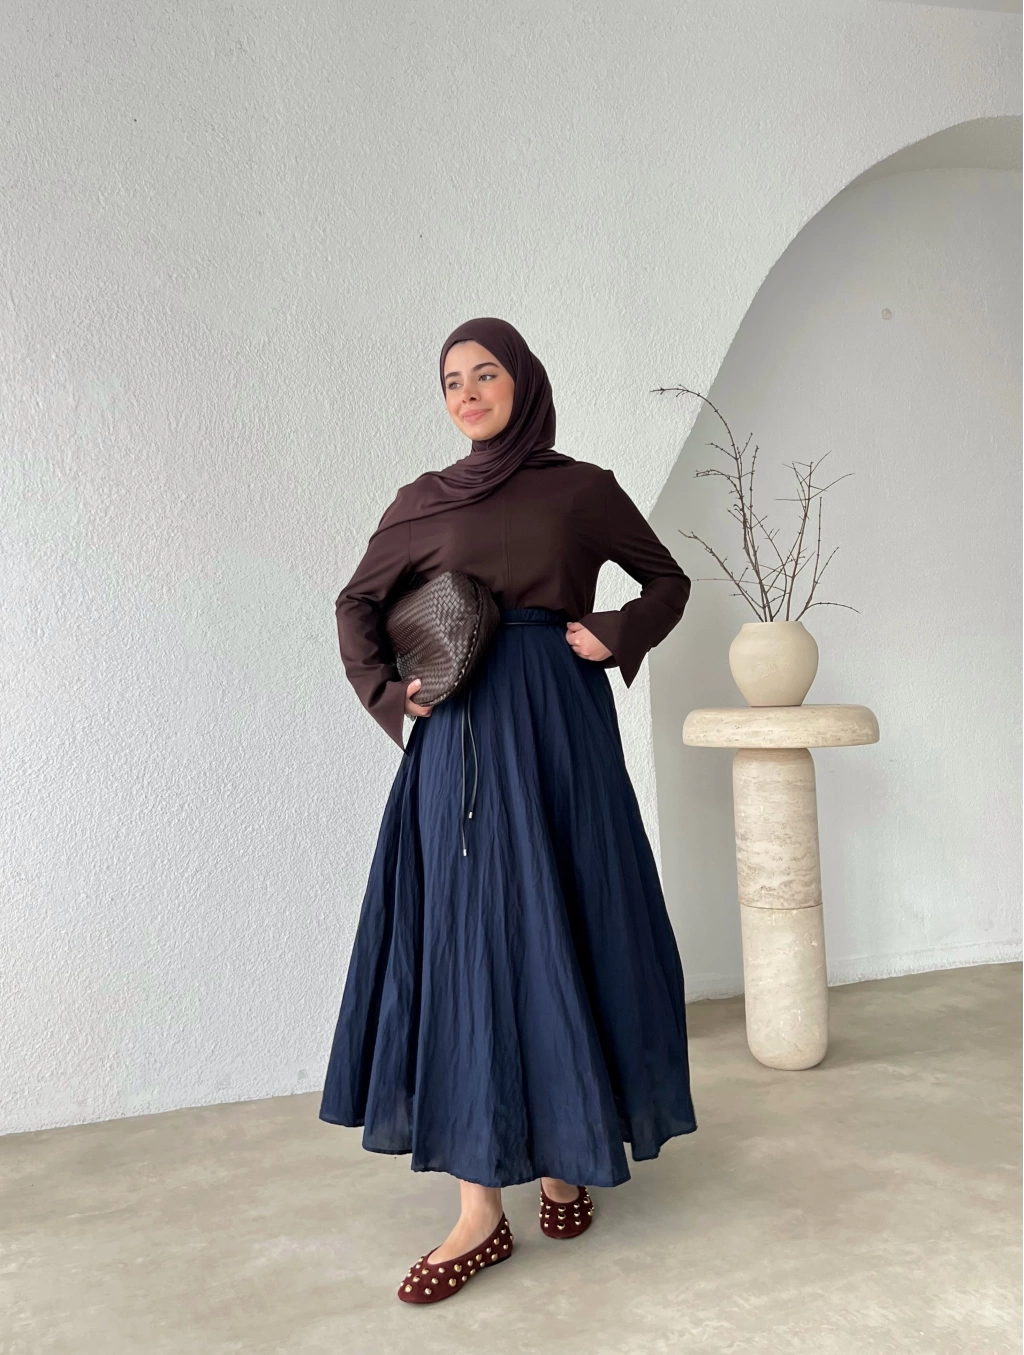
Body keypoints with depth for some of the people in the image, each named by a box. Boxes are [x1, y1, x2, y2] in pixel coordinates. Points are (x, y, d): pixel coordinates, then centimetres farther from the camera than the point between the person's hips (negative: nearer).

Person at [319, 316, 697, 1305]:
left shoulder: (584, 488, 7)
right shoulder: (424, 501, 10)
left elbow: (668, 581, 16)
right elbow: (357, 604, 17)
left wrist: (618, 636, -3)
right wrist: (387, 690, 0)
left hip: (562, 734, 0)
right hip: (462, 742, 1)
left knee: (561, 934, 3)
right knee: (467, 945, -2)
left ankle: (567, 1155, 25)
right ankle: (482, 1210, 5)